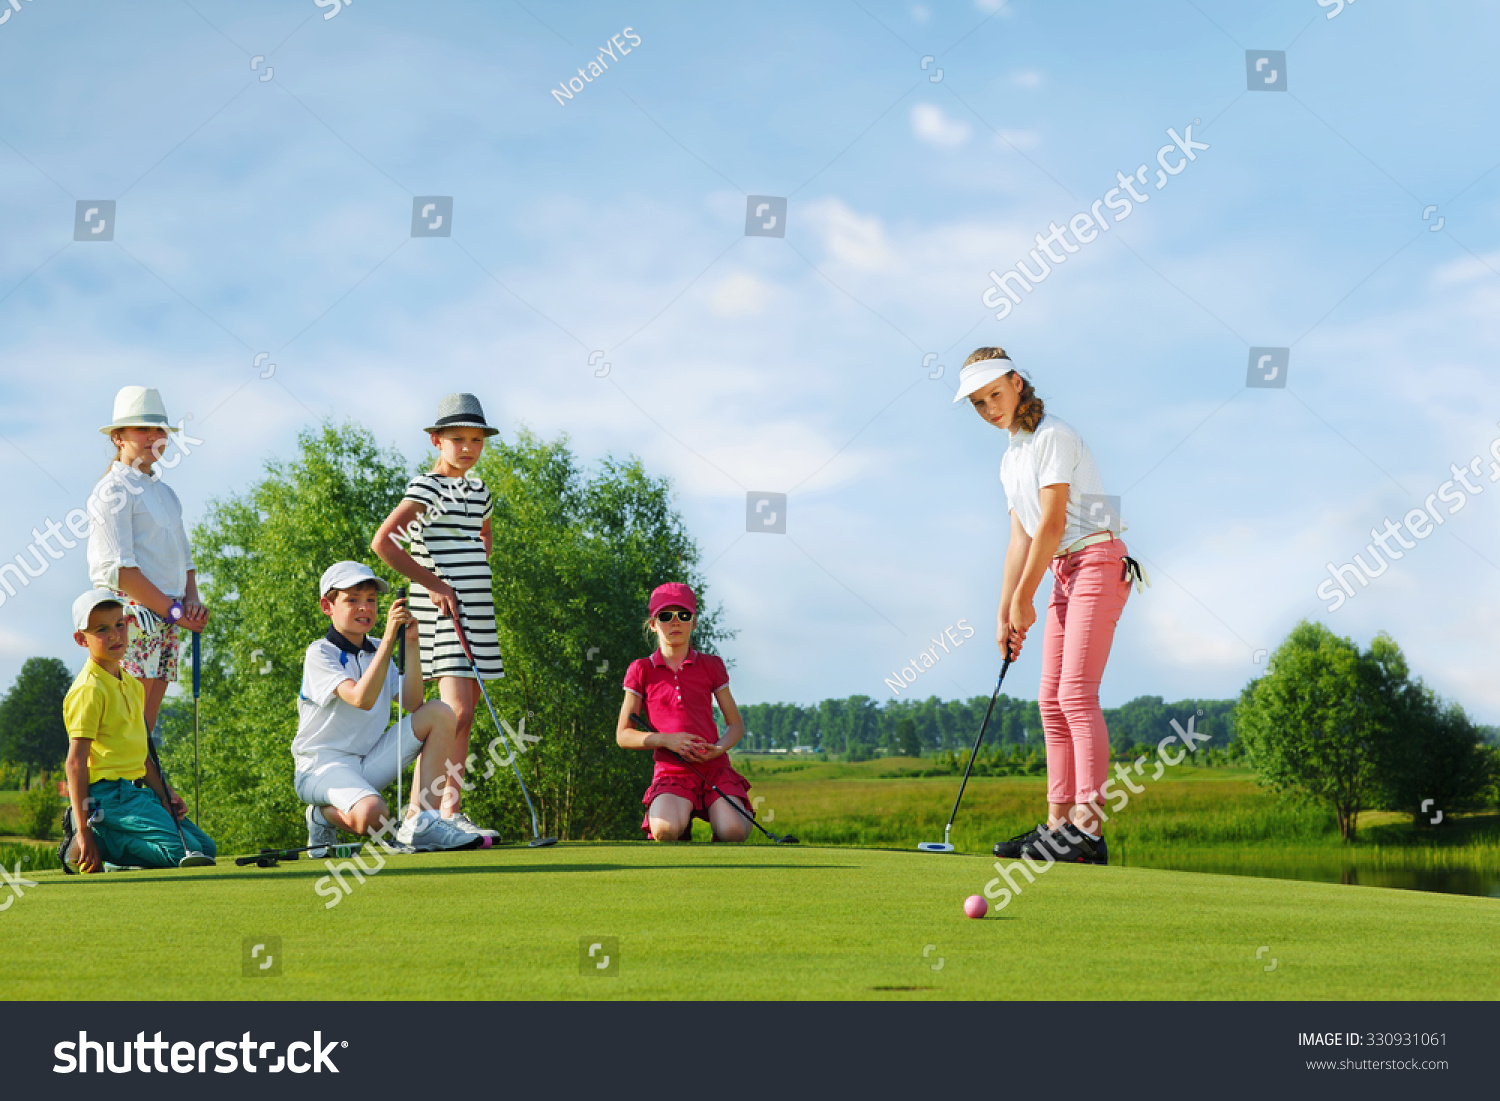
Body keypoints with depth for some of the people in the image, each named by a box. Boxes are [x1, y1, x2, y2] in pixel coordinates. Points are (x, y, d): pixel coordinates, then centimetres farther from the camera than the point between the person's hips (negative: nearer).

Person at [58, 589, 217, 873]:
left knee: (206, 848, 10)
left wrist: (165, 794, 10)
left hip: (137, 792, 9)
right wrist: (84, 833, -18)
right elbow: (76, 761, -15)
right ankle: (92, 843, -10)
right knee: (181, 850, -22)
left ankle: (105, 845, 7)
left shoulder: (133, 685, 18)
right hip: (108, 794, -9)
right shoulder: (89, 689, -11)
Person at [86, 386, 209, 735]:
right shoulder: (113, 490, -5)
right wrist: (173, 610, -15)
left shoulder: (165, 492, 21)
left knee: (144, 729, 5)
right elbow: (119, 569, -14)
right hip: (132, 614, -8)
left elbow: (184, 557, 24)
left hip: (168, 619, 8)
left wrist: (192, 599, 3)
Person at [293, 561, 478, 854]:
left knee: (439, 713, -8)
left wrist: (411, 645, -9)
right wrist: (389, 639, -27)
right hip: (323, 766, -7)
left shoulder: (377, 651, 12)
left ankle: (418, 823, -14)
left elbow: (413, 705, 0)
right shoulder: (319, 654, -10)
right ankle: (324, 816, 0)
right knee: (371, 814, -38)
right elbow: (362, 699, -26)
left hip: (369, 762, 7)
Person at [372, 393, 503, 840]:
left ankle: (448, 812, 12)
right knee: (455, 712, -17)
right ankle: (449, 811, -16)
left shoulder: (478, 490, 16)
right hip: (441, 610, -8)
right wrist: (432, 582, -17)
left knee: (464, 716, 8)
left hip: (477, 612, 8)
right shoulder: (426, 488, -9)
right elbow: (382, 542, -20)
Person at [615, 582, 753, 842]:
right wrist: (666, 740, -12)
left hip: (714, 767, 1)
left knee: (734, 831, -29)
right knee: (665, 830, -33)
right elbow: (623, 735, 6)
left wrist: (719, 748, -9)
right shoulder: (641, 671, 7)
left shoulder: (710, 666, 10)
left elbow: (736, 725, 14)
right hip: (671, 771, -1)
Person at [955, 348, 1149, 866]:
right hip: (1065, 573, 9)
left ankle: (1089, 828, -22)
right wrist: (1004, 613, 11)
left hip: (1098, 561, -9)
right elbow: (1020, 539, 17)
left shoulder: (1053, 436, -9)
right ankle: (1059, 822, 6)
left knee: (1076, 692, -18)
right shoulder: (1011, 459, 18)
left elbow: (1052, 523, -12)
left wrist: (1024, 598, -7)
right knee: (1051, 698, 5)